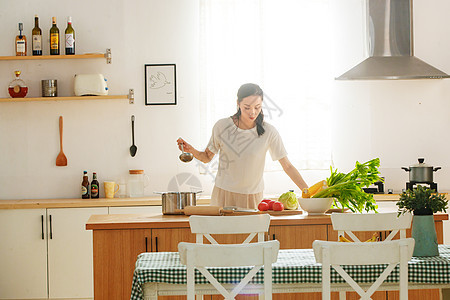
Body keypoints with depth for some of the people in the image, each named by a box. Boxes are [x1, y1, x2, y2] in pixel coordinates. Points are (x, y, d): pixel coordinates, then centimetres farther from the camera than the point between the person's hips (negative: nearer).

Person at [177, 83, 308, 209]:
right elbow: (207, 157, 6)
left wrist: (308, 191, -12)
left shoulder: (268, 132, -8)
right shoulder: (222, 126, -6)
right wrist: (192, 150, -14)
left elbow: (287, 166, -5)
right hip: (224, 194, 0)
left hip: (252, 196, 0)